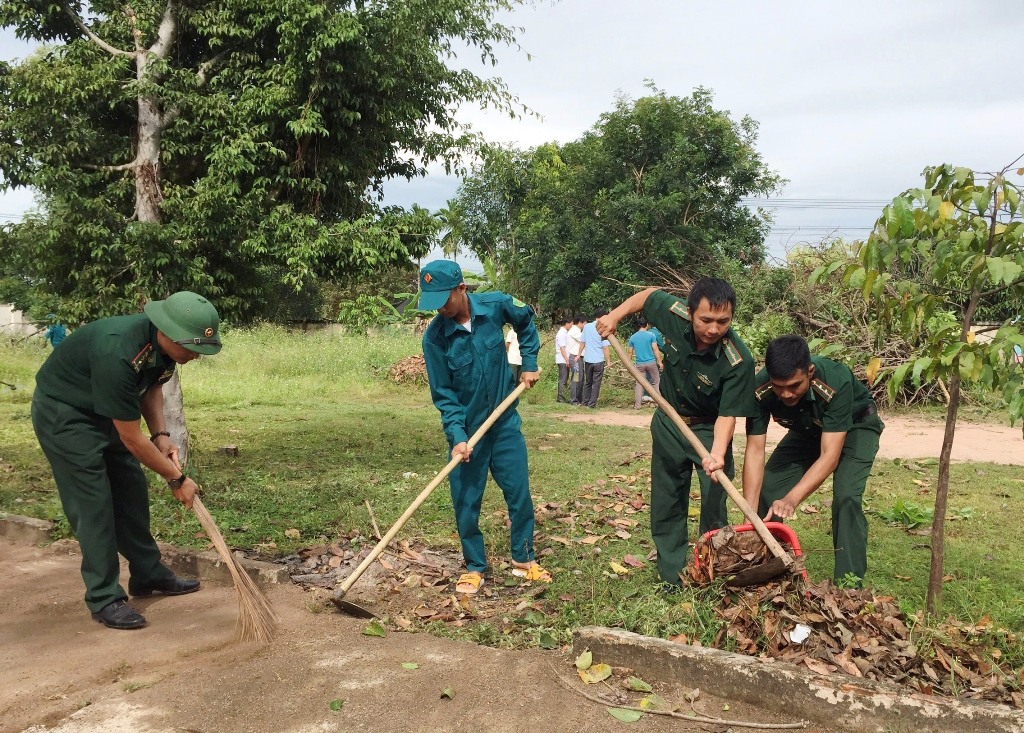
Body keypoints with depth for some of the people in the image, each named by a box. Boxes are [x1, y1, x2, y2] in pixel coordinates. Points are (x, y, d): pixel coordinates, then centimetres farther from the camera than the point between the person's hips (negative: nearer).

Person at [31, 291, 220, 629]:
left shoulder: (165, 344, -15)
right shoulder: (118, 355, -39)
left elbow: (152, 386, 7)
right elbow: (132, 439, -29)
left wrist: (161, 434, -7)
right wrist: (176, 478, -18)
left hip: (104, 409, 8)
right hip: (63, 413, -8)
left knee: (132, 490, 10)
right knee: (93, 503, -9)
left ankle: (148, 574, 23)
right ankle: (104, 599, 1)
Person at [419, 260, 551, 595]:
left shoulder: (495, 304, -13)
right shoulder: (434, 337, -17)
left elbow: (526, 321, 10)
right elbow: (443, 394, -12)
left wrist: (529, 363, 4)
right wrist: (457, 436, -23)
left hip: (505, 423, 2)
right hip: (466, 430, -1)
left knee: (520, 493, 8)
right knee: (466, 502, 4)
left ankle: (523, 559, 26)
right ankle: (474, 567, 22)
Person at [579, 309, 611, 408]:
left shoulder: (586, 327, 2)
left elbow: (582, 342, 8)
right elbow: (605, 347, -12)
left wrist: (579, 355, 19)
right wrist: (609, 361, -5)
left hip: (587, 359, 4)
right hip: (599, 360, -4)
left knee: (587, 382, 16)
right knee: (596, 383, 4)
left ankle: (585, 402, 22)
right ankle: (592, 404, 4)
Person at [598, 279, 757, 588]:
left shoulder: (738, 361, -32)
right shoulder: (674, 314, -23)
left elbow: (728, 413, -29)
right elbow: (648, 294, -1)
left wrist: (717, 454, -44)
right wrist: (615, 315, -7)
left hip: (710, 429, -4)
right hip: (668, 422, 4)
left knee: (714, 502, -9)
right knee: (666, 502, 11)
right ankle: (672, 576, 23)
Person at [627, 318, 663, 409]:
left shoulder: (632, 337, 4)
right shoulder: (651, 335, -4)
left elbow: (630, 352, 7)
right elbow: (655, 349, -7)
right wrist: (660, 362, -3)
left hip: (639, 364, 2)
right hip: (651, 362, -2)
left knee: (639, 384, 4)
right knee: (656, 382, 9)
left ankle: (637, 405, 2)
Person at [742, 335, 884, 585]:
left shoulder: (836, 382, -41)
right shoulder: (760, 391, -31)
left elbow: (830, 455, -41)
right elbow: (755, 451, -28)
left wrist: (792, 499, -53)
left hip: (855, 427, -4)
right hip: (807, 431, 4)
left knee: (846, 497, -25)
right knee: (765, 490, -7)